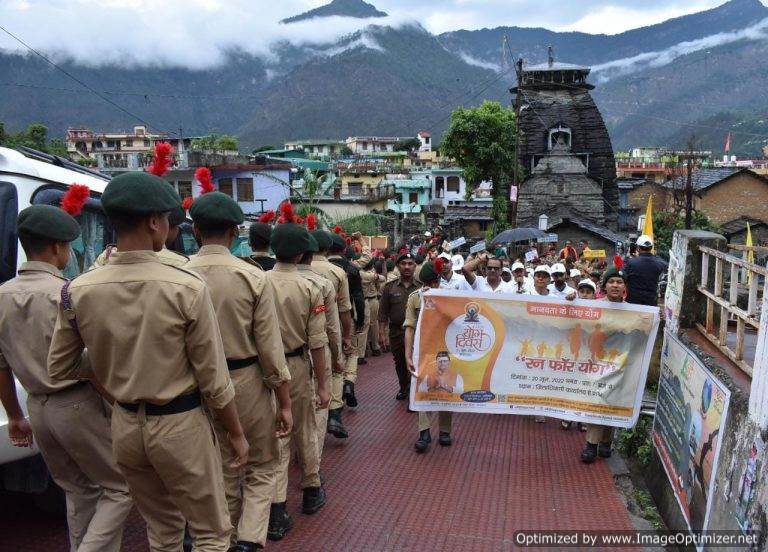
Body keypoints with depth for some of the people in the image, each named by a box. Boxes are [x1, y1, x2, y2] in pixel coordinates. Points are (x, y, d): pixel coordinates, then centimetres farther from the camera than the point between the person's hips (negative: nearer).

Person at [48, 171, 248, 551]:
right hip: (179, 424, -5)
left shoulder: (78, 292, -8)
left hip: (124, 425, 5)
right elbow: (213, 377, -13)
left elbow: (59, 368, 5)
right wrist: (236, 433, -1)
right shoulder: (187, 288, -19)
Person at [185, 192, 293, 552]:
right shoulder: (253, 277, -13)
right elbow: (271, 348, -11)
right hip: (247, 382, -2)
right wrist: (285, 403, -3)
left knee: (221, 469, 20)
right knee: (262, 466, 17)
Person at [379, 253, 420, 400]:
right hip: (396, 331, 2)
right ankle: (403, 388, 35)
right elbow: (383, 312, 4)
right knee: (400, 363, 15)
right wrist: (381, 332, -2)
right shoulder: (390, 287, 4)